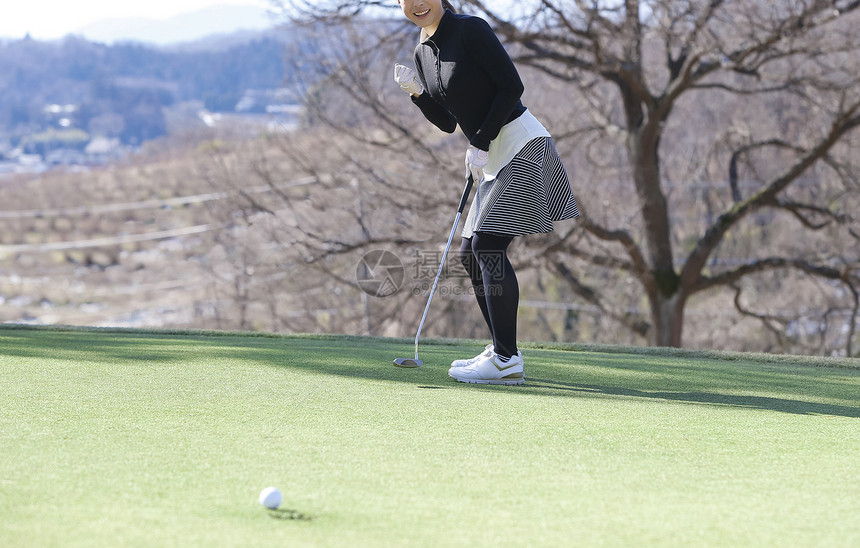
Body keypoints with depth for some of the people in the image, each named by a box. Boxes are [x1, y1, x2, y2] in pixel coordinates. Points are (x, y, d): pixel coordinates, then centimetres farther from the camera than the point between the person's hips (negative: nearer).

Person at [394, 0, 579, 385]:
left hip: (521, 147, -9)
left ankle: (506, 361, -16)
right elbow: (447, 122, 17)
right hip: (494, 160, 9)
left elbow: (512, 85, -15)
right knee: (471, 254, 8)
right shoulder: (423, 53, 13)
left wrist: (480, 143, -16)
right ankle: (502, 353, 15)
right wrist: (416, 92, -1)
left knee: (488, 245, -15)